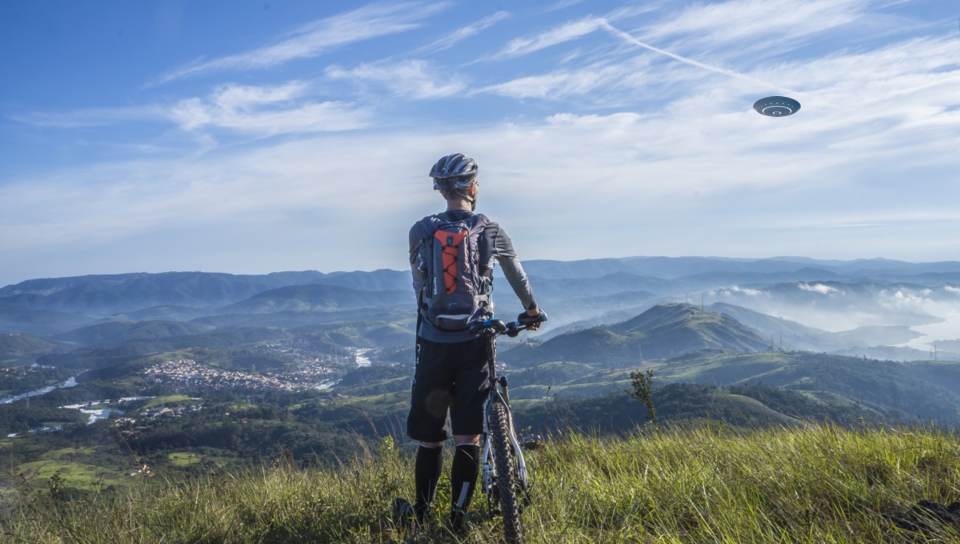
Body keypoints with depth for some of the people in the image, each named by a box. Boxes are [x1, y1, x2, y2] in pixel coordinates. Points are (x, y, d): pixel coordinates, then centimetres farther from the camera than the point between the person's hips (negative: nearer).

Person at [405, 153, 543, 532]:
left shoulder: (420, 231, 3)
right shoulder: (489, 230, 2)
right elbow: (517, 274, 18)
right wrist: (531, 308, 35)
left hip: (433, 344, 1)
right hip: (474, 344, -1)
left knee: (429, 439, 12)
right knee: (468, 438, 5)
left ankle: (421, 518, 23)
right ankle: (458, 521, 7)